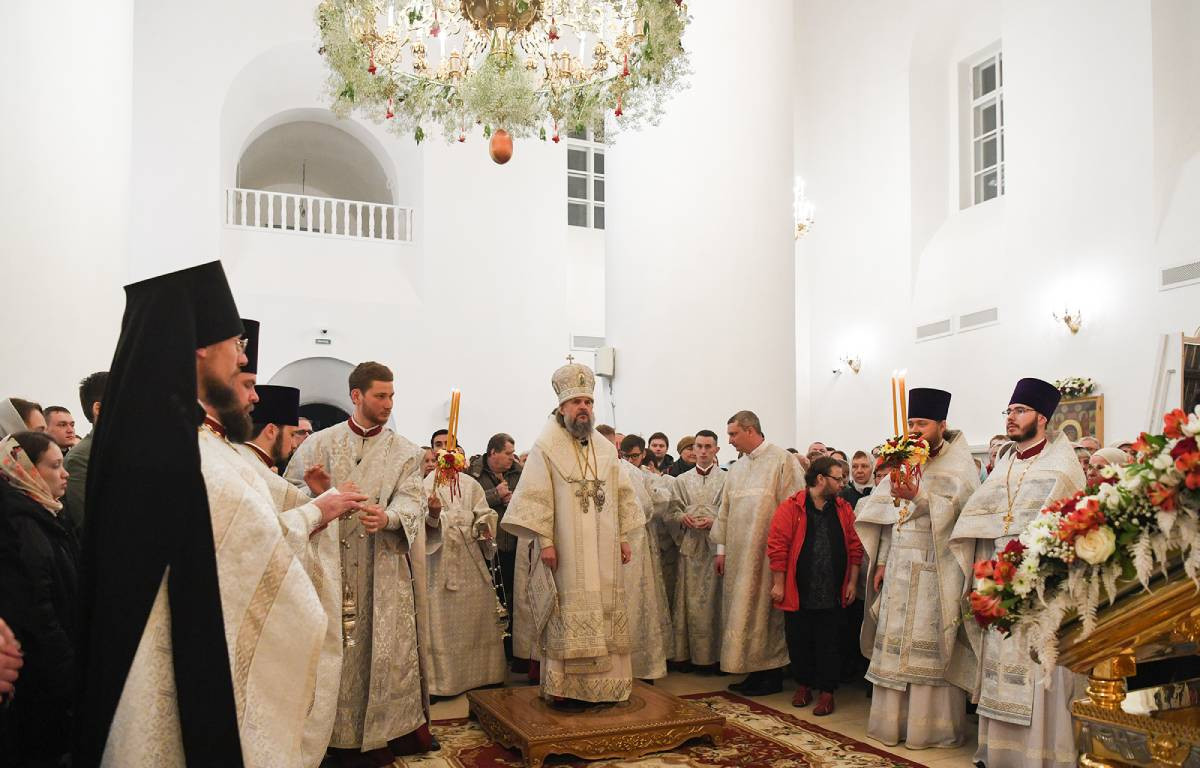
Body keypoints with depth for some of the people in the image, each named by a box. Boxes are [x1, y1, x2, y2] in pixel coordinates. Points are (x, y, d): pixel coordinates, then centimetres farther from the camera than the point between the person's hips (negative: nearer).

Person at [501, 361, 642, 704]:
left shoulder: (606, 448, 11)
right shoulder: (546, 446, -5)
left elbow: (622, 495, 14)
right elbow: (536, 496, -11)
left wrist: (624, 538, 9)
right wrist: (545, 541, -17)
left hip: (603, 552, 5)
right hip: (565, 551, -5)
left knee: (605, 615, 9)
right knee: (565, 616, 0)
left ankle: (603, 680, 20)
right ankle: (561, 684, 10)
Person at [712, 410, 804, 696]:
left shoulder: (782, 460, -6)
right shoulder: (736, 468, 15)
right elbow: (725, 510, 17)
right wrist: (721, 548, 13)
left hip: (767, 553, -7)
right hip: (738, 553, 7)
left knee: (766, 609, -1)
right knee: (742, 610, 8)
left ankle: (773, 674, 11)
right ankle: (755, 671, 18)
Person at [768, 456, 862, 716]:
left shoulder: (844, 510, 5)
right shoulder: (790, 508, -7)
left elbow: (855, 548, 8)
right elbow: (777, 547, -8)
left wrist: (852, 582, 4)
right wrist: (779, 584, -8)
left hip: (833, 595, 2)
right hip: (798, 593, -2)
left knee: (829, 644, 6)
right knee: (799, 642, 10)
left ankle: (826, 691, 18)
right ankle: (803, 684, 28)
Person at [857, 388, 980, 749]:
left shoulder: (959, 466, -3)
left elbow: (955, 511, -17)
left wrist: (917, 496, -31)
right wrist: (882, 561, 9)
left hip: (937, 571, -5)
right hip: (900, 570, 5)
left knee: (930, 648, -3)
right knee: (894, 644, 5)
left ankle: (933, 726, 9)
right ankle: (893, 722, 14)